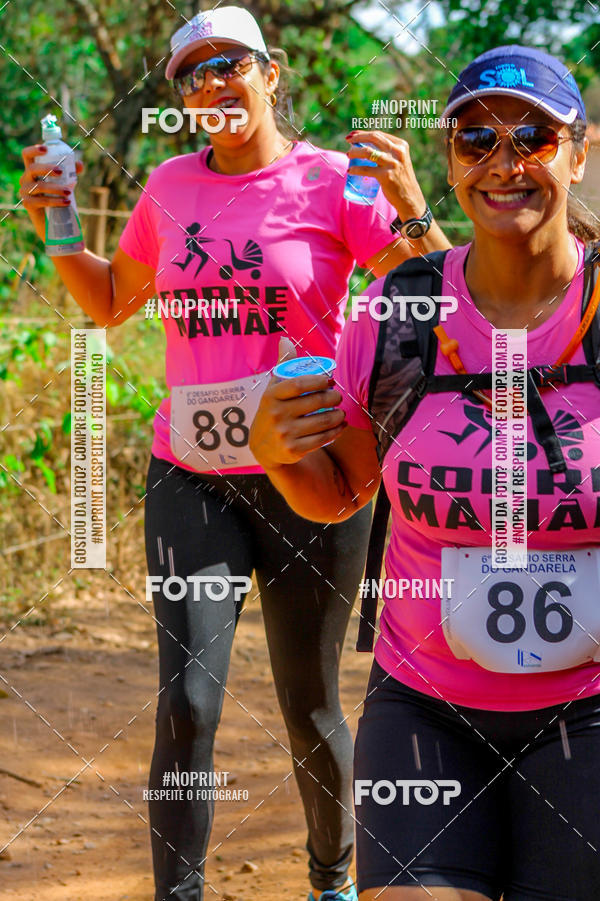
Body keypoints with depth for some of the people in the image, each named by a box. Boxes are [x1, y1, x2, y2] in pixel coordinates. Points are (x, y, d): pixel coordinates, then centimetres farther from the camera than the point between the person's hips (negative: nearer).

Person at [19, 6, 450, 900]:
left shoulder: (333, 181, -5)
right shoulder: (171, 187, 7)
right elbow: (111, 301, 22)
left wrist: (411, 211, -24)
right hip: (191, 479, 3)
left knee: (308, 709, 8)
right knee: (186, 705, -9)